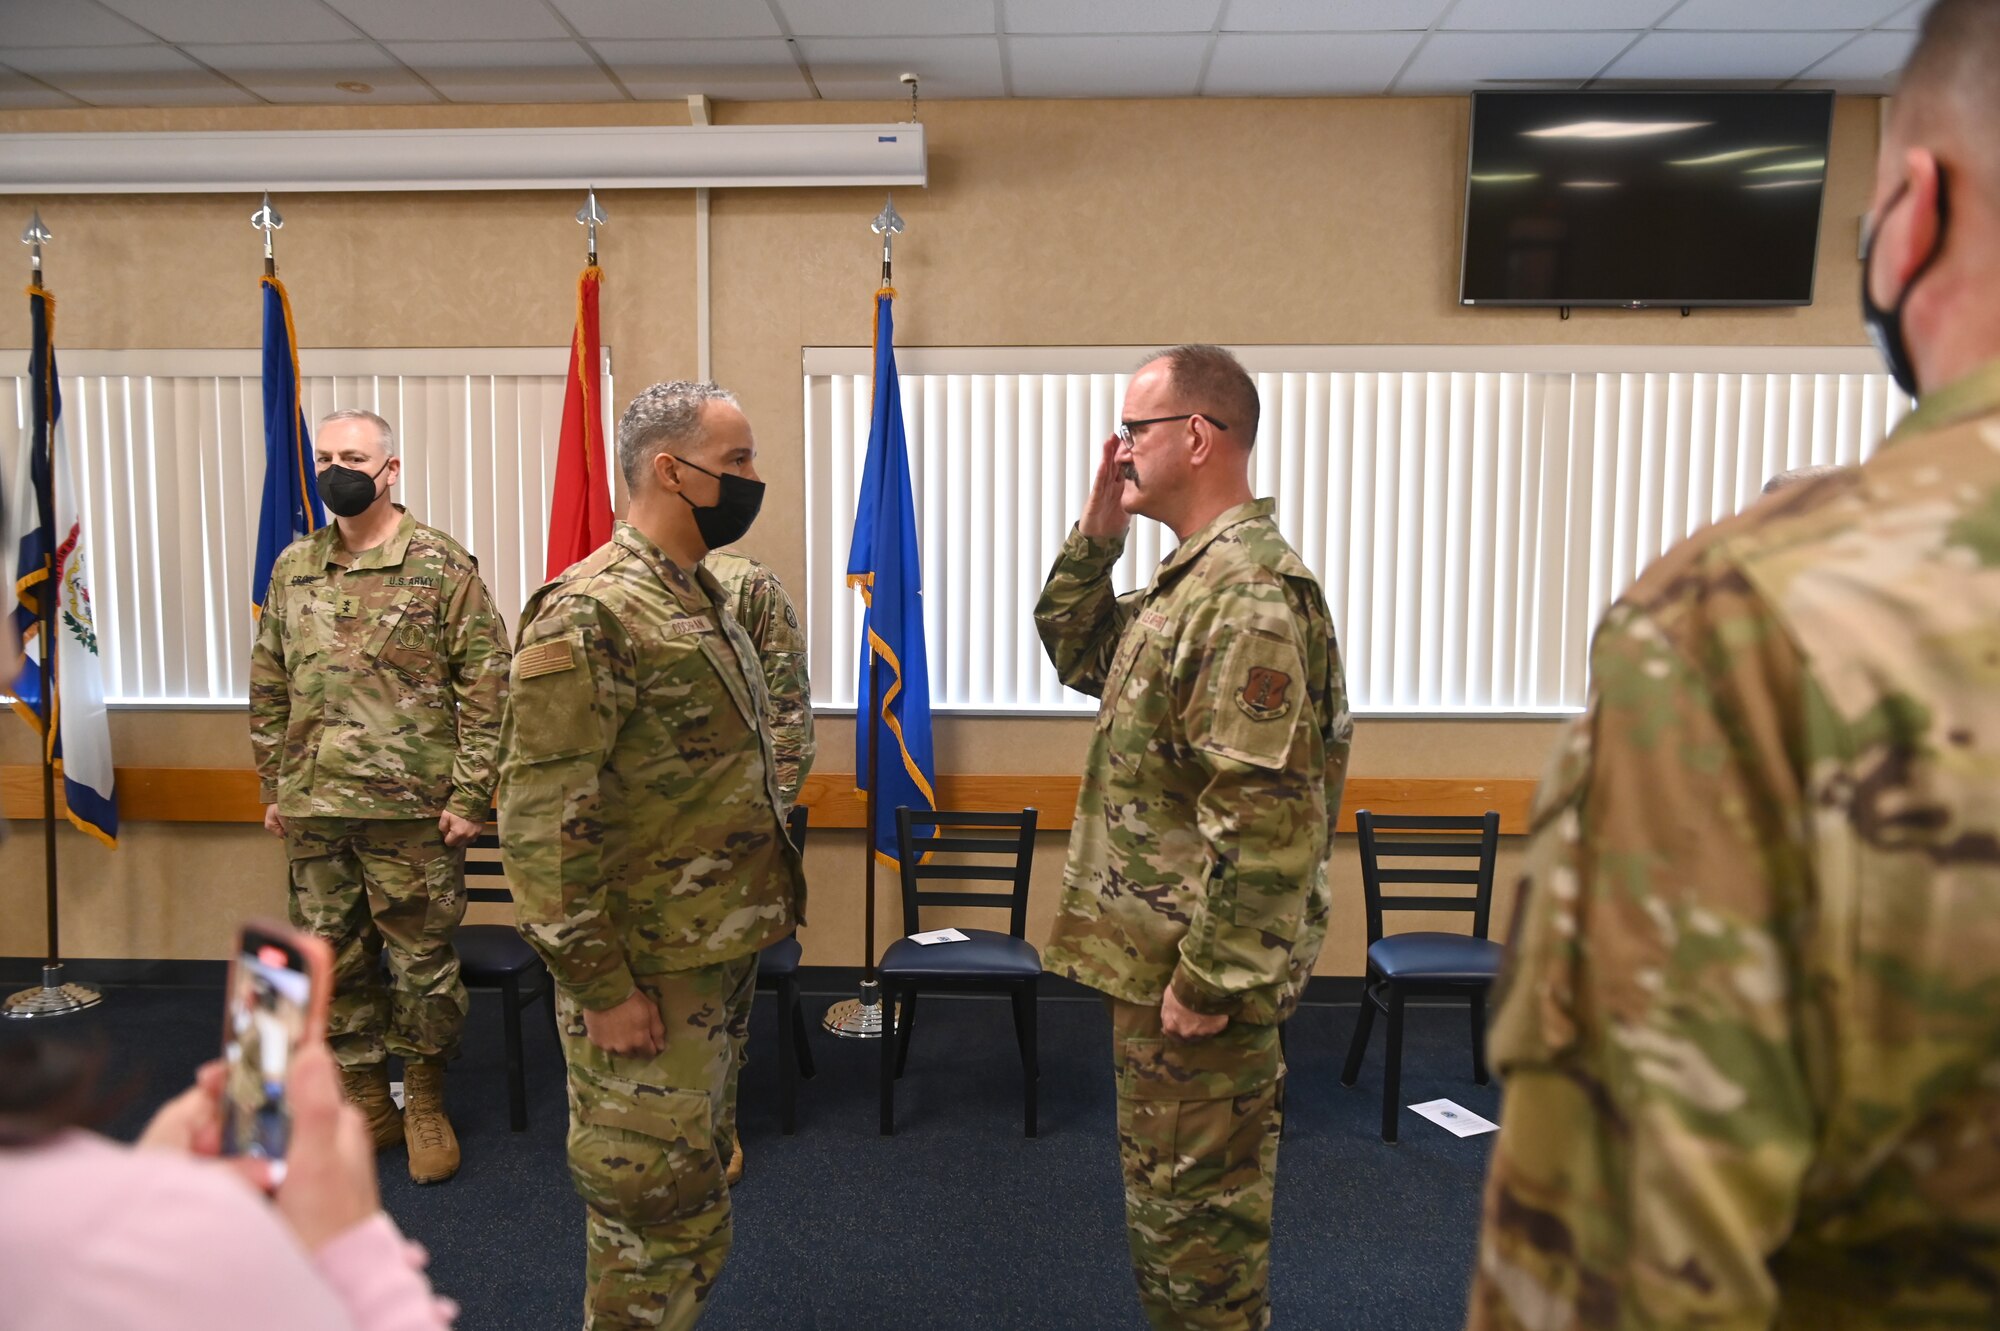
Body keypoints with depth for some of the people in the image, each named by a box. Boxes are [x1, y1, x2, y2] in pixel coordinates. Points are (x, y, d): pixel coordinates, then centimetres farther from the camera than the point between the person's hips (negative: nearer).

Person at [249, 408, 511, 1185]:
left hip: (412, 807, -5)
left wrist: (469, 794, -12)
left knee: (423, 960, 5)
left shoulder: (440, 564, -6)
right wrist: (273, 787, 13)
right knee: (334, 960, 14)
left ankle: (425, 1103, 24)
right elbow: (269, 688, 16)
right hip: (313, 809, 5)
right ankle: (365, 1103, 30)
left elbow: (485, 685, -9)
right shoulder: (293, 568, 10)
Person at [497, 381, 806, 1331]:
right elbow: (542, 819, -23)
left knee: (677, 1192, 22)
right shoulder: (589, 614, -20)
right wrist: (600, 985, -21)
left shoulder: (699, 595, 10)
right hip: (648, 970, -9)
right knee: (659, 1207, 6)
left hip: (720, 951, 9)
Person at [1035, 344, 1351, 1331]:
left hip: (1192, 965, -10)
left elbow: (1265, 817, -27)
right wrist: (1096, 535, 7)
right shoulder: (1191, 576, 9)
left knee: (1190, 1195, 7)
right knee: (1178, 1185, 24)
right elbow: (1077, 653, 20)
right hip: (1155, 950, 10)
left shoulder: (1249, 595, -23)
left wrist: (1207, 979, -23)